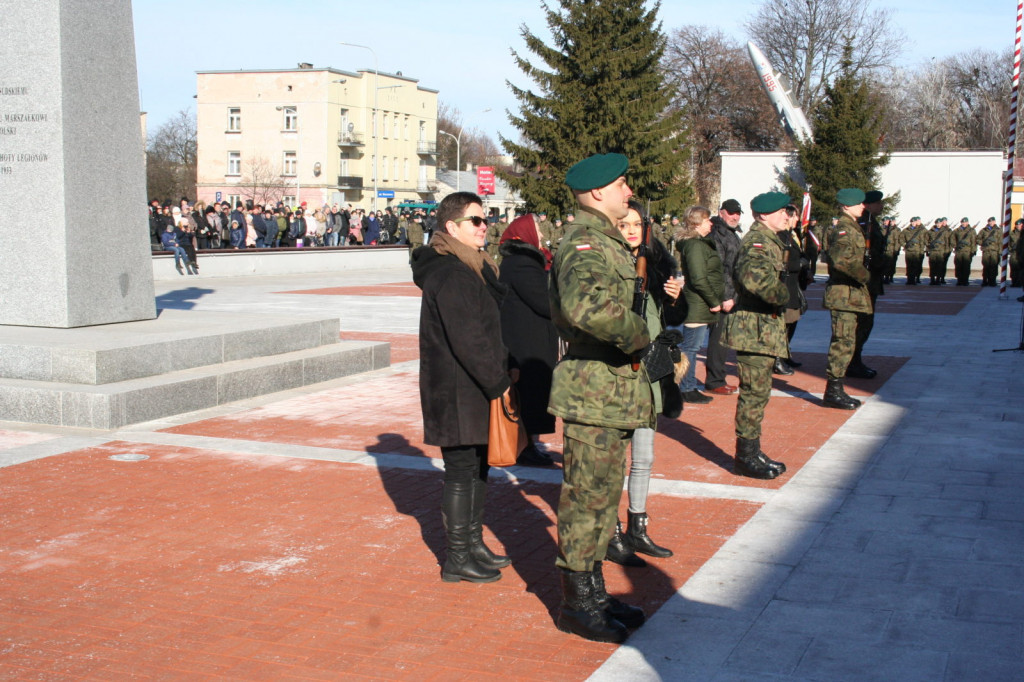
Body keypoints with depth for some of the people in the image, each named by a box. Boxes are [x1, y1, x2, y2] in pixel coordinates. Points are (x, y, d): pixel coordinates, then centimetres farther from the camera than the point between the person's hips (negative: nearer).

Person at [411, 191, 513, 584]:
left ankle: (473, 545, 28)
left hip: (473, 389, 10)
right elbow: (467, 339, -22)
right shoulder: (450, 274, -18)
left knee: (477, 467, 17)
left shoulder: (471, 268, 16)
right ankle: (457, 560, 8)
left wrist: (500, 373, 12)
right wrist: (499, 382, -18)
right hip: (457, 392, -10)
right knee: (461, 471, -1)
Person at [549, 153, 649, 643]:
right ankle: (576, 603, 12)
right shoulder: (586, 245, -18)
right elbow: (587, 305, -39)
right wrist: (637, 334, -24)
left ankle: (593, 592, 30)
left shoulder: (607, 243, 16)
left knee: (604, 496, 18)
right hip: (593, 393, -10)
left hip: (614, 388, 10)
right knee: (587, 499, 0)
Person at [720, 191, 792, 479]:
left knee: (758, 393, 15)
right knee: (755, 393, -5)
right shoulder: (757, 242, -16)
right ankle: (746, 457, 3)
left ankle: (752, 452, 24)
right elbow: (754, 275, -36)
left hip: (765, 328, 11)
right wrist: (783, 295, -23)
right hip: (755, 328, -11)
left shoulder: (769, 241, 18)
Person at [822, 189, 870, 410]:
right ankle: (833, 391, -4)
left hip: (851, 293, 10)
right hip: (845, 293, -10)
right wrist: (864, 275, -19)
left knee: (844, 342, 12)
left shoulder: (852, 227, 18)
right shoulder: (844, 229, -14)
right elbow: (841, 260, -29)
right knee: (844, 342, -8)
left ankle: (835, 390, 18)